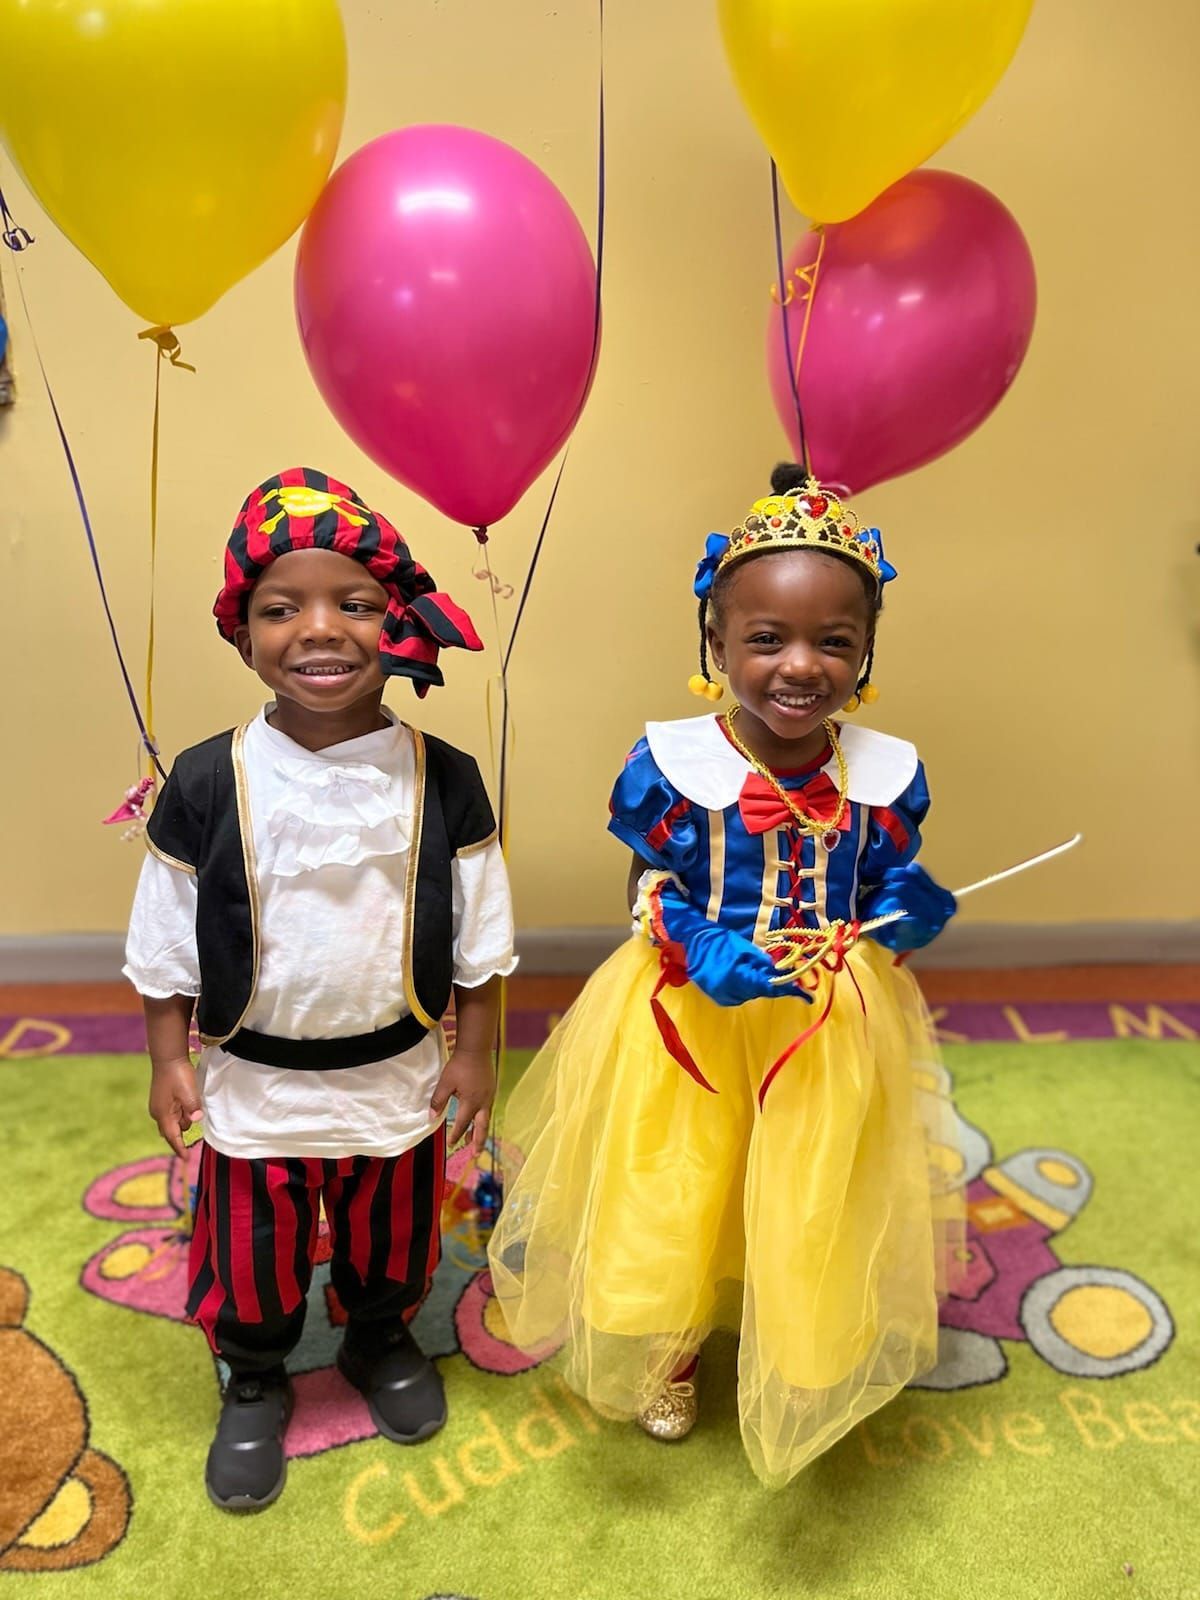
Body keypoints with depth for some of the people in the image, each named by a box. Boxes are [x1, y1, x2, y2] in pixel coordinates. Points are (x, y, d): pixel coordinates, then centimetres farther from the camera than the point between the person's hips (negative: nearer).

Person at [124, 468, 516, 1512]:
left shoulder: (442, 781, -13)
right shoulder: (209, 783, -15)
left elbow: (478, 935, -4)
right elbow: (166, 939, -4)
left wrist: (474, 1053, -1)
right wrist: (168, 1060, -1)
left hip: (396, 1076, 1)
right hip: (254, 1084, 0)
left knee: (391, 1240, 23)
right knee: (253, 1258, 18)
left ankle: (382, 1342, 54)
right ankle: (254, 1384, 48)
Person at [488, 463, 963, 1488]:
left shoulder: (887, 774, -11)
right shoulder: (673, 762, -16)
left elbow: (893, 889, 2)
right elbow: (648, 891, -6)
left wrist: (911, 915, -20)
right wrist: (700, 954, -24)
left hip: (836, 1026, 1)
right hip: (690, 1018, -1)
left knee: (813, 1221, 13)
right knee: (664, 1210, 13)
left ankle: (801, 1373, 48)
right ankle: (668, 1350, 49)